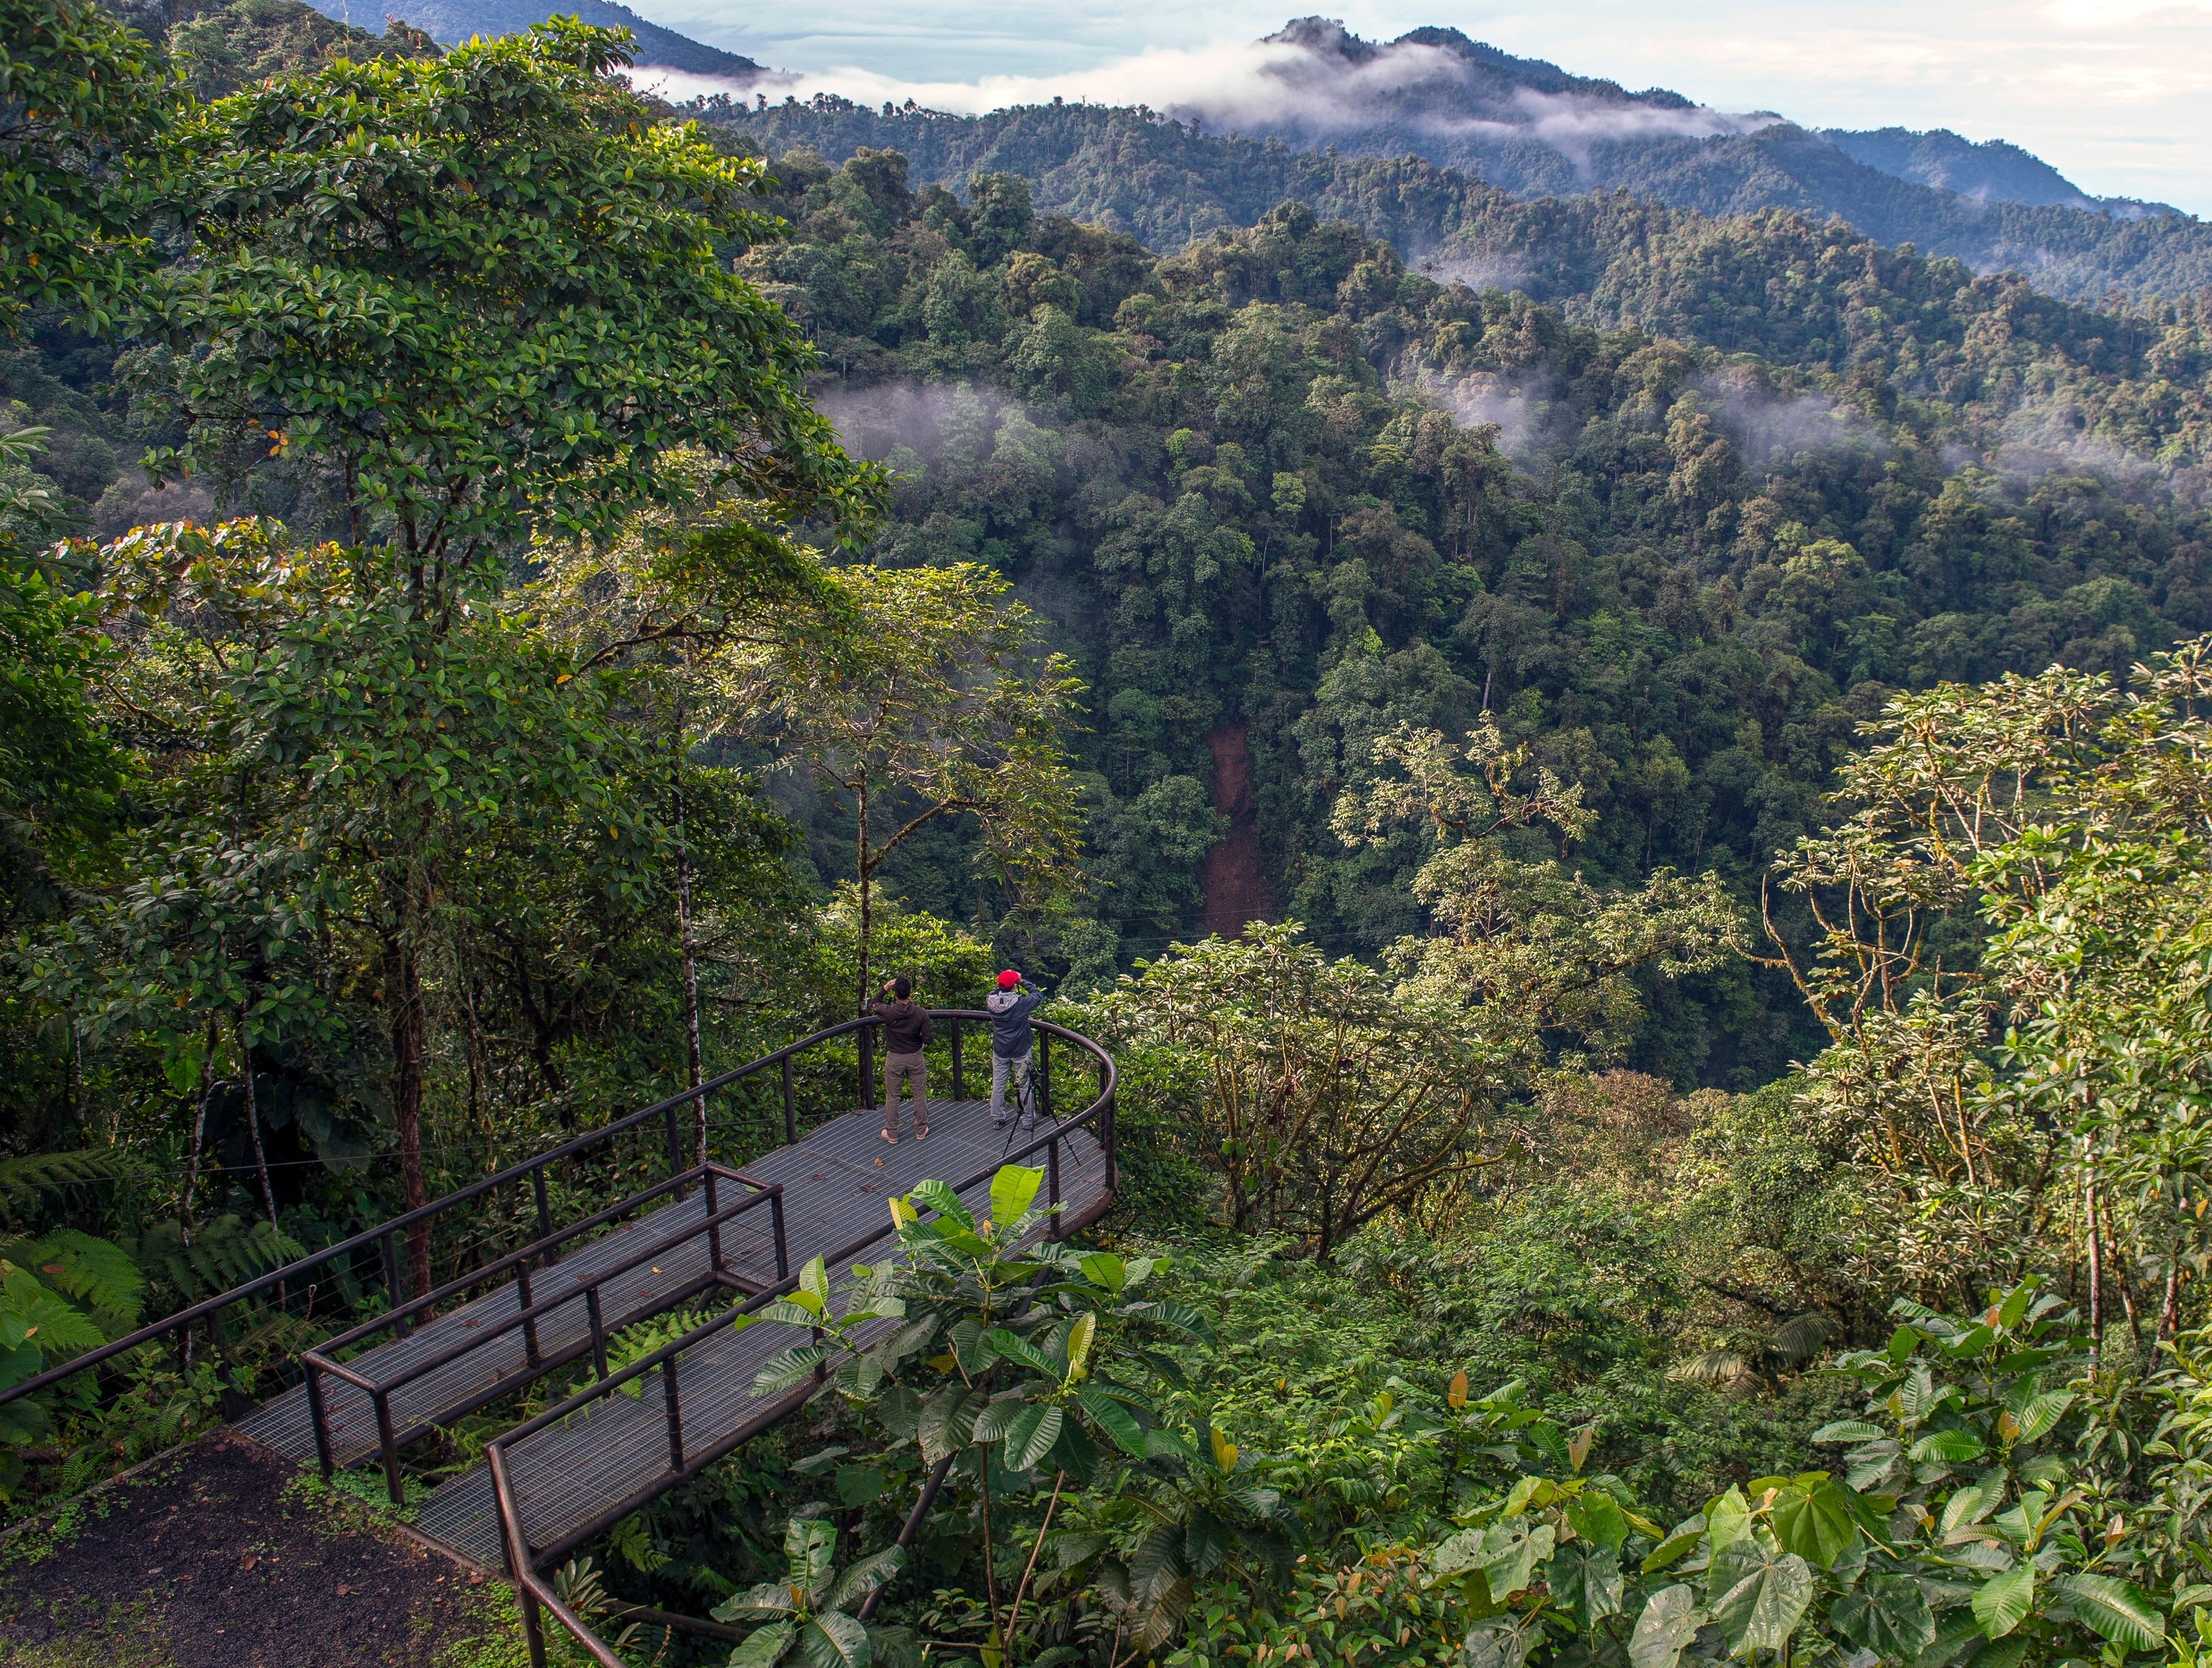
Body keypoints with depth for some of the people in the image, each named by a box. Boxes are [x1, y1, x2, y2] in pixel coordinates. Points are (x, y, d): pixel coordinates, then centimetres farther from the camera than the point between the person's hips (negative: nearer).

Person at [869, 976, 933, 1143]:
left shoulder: (888, 1012, -19)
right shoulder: (921, 1013, -18)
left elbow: (871, 1005, 3)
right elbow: (928, 1039, -13)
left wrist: (884, 989, 9)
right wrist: (932, 1036, 9)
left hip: (894, 1059, -1)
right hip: (915, 1059, 1)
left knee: (892, 1097, 13)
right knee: (920, 1095, 16)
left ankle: (892, 1135, 21)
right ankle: (921, 1131, 27)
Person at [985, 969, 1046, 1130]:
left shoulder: (991, 1001, -13)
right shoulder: (1020, 1002, -23)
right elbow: (1039, 996, -6)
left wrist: (1002, 986, 3)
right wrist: (1023, 983, -2)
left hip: (1000, 1050, 3)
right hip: (1021, 1050, -3)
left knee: (998, 1084, 15)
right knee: (1025, 1085, 9)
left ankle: (997, 1118, 24)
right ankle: (1028, 1120, 16)